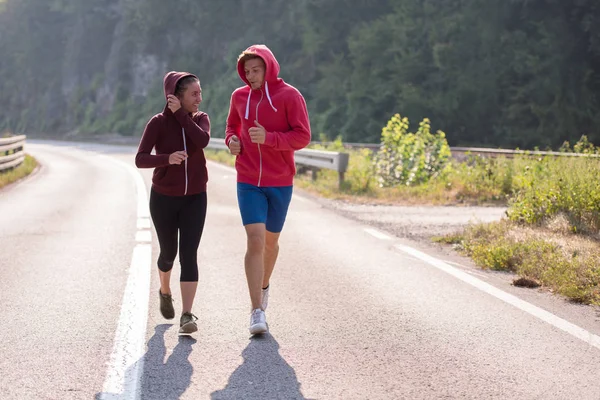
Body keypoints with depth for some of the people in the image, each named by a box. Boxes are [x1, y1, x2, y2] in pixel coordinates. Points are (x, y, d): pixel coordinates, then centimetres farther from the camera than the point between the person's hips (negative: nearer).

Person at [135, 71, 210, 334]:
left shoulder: (200, 119, -2)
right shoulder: (158, 123, -12)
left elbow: (202, 141, -25)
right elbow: (140, 160, -21)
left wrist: (180, 113, -20)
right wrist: (167, 158, -39)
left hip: (194, 199, 1)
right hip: (164, 199, -1)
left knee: (189, 255, -13)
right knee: (168, 253, 13)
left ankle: (187, 316, -15)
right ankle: (165, 291, 45)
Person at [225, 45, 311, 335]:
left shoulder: (289, 96, -7)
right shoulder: (239, 96, 4)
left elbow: (303, 137, -11)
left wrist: (268, 137, -25)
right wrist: (232, 140, -3)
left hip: (280, 183, -1)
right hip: (248, 182, 1)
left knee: (271, 241, 14)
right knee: (255, 240, -13)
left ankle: (264, 284, 44)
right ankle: (257, 311, -14)